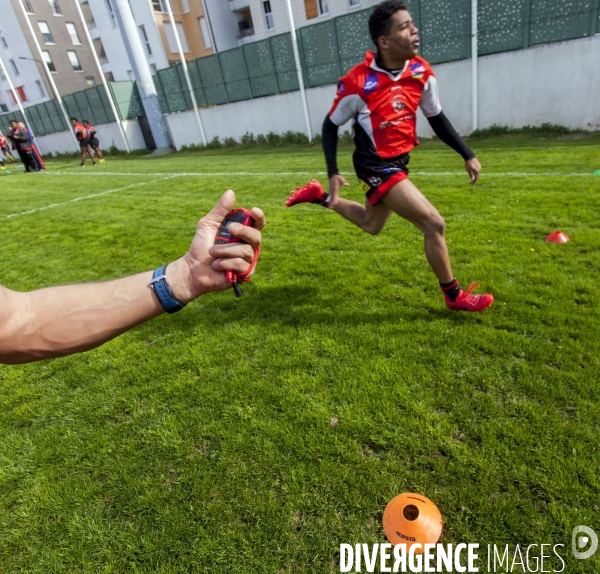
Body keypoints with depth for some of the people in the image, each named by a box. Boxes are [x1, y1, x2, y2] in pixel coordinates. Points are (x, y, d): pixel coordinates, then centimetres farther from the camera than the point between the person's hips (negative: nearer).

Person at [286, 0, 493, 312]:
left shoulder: (422, 72, -3)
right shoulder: (357, 82, -19)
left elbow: (437, 118, 8)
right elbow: (331, 125, -8)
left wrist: (467, 155, 5)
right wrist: (333, 173, -15)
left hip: (399, 161, 8)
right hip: (375, 166, -8)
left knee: (371, 225, 26)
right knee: (434, 224, -13)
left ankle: (321, 197, 41)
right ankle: (455, 296, 8)